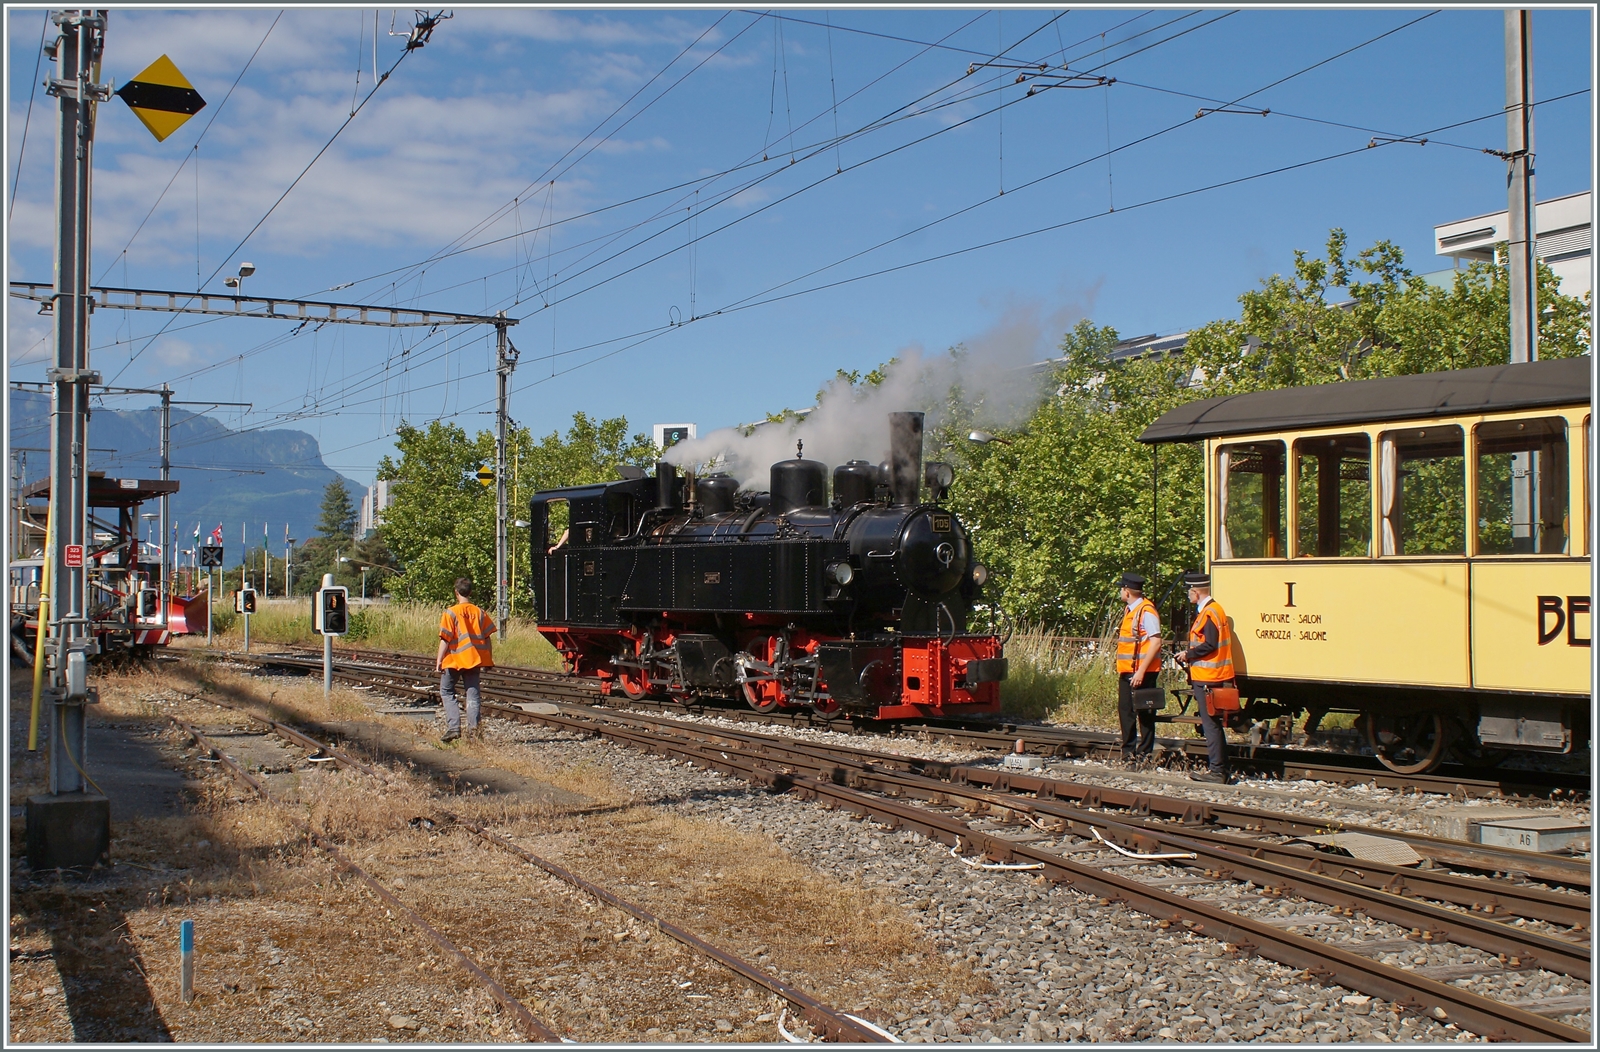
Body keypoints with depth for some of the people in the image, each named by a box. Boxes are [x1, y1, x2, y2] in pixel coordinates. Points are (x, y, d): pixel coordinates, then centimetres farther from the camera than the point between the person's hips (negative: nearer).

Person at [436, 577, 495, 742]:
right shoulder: (479, 613, 3)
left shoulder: (451, 613, -10)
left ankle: (453, 727, 0)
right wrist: (489, 659, 12)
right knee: (473, 693, 8)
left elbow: (445, 639, -12)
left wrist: (439, 659, -6)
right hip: (474, 659, 3)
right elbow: (488, 637, 4)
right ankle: (473, 728, -1)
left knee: (446, 691, 10)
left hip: (454, 660, -3)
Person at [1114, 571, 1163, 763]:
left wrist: (1141, 671, -24)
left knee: (1145, 714, 1)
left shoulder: (1146, 611, -15)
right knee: (1125, 711, 13)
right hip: (1127, 671, 9)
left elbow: (1156, 642, -21)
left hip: (1142, 673, -9)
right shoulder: (1129, 610, 12)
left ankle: (1144, 754, 9)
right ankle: (1128, 753, 23)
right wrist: (1122, 669, 15)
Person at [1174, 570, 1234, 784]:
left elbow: (1209, 645, -24)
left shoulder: (1209, 613, -16)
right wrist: (1191, 657, 12)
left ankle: (1216, 771, -4)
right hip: (1212, 677, 10)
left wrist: (1188, 655, -12)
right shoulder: (1212, 609, 16)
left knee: (1211, 725, -7)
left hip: (1207, 678, -10)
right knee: (1213, 724, 14)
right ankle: (1219, 768, 20)